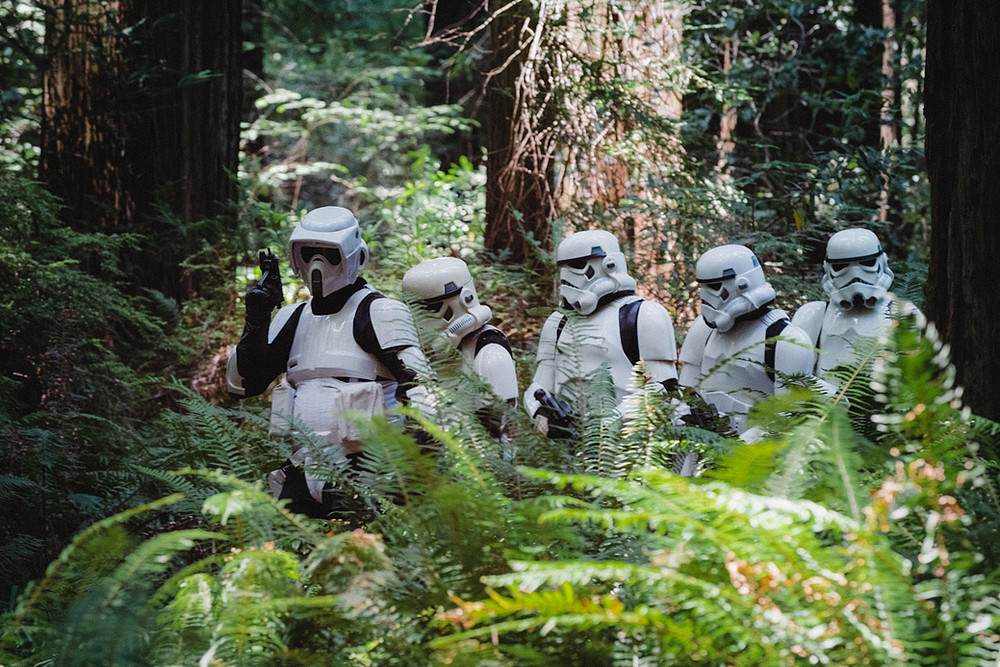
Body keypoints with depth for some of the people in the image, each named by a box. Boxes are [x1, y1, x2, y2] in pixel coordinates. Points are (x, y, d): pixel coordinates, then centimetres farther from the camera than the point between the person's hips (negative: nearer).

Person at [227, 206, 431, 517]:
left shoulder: (377, 311, -2)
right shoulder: (294, 319, 17)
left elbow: (416, 376, -12)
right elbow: (243, 383, 16)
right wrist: (256, 320, 2)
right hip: (305, 466, 6)